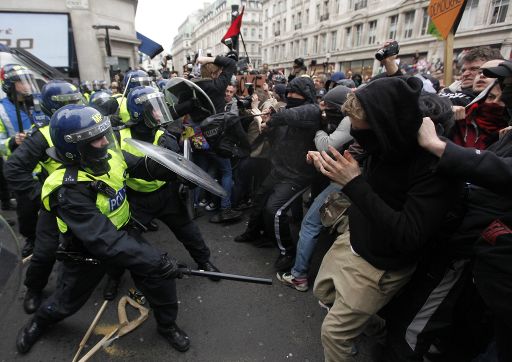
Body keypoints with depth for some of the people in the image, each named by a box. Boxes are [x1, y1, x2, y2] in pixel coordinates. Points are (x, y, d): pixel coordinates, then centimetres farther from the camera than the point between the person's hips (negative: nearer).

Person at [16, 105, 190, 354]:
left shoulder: (108, 156, -18)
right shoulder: (69, 190, -36)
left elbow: (142, 166, 0)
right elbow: (103, 240, -41)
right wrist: (156, 261, -42)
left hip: (122, 232, 5)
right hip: (88, 250, -4)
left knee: (160, 276, -3)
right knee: (67, 301, 20)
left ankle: (167, 325, 23)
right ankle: (38, 322, 56)